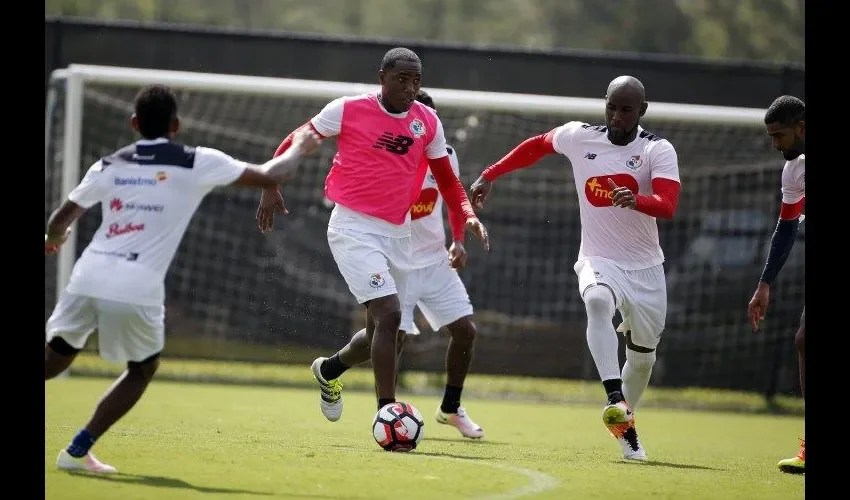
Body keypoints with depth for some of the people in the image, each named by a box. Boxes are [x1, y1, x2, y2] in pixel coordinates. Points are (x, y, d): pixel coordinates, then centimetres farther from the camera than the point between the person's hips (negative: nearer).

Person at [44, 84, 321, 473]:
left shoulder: (110, 166, 12)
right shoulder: (197, 164, 4)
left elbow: (61, 220, 18)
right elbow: (269, 176, 8)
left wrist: (54, 238, 43)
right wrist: (298, 149, 29)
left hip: (88, 277, 3)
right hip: (136, 290, -3)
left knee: (56, 357, 21)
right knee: (143, 368, 20)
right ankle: (78, 451, 12)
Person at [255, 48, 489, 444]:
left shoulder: (428, 122, 4)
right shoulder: (348, 110, -9)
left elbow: (445, 178, 13)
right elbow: (296, 143, 3)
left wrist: (467, 215, -2)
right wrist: (270, 187, -2)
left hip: (397, 234, 6)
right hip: (354, 229, -6)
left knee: (382, 328, 15)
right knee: (389, 314, -22)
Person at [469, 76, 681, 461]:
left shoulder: (658, 151, -11)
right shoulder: (579, 137, -2)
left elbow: (668, 206, -26)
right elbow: (537, 146, 18)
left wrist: (636, 200, -47)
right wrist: (490, 175, 16)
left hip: (645, 268, 1)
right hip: (598, 259, -1)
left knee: (643, 357, 11)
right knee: (598, 302, -35)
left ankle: (624, 424, 38)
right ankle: (615, 398, -47)